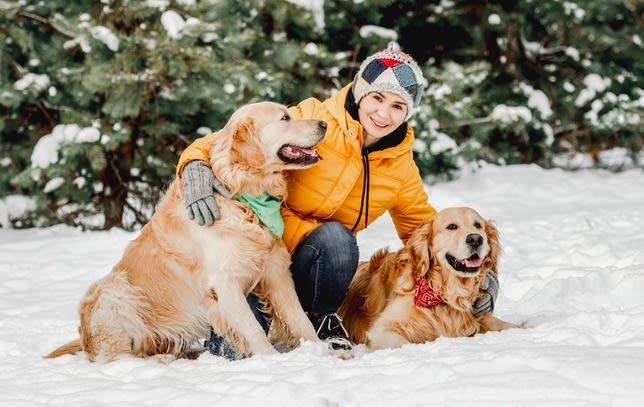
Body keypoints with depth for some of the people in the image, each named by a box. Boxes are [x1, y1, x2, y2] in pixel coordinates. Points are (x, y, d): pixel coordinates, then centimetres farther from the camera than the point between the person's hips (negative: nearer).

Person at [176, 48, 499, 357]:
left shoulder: (400, 165, 2)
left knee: (337, 239, -31)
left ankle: (321, 319, -3)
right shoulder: (312, 121, -13)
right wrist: (197, 170, -35)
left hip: (308, 265, 4)